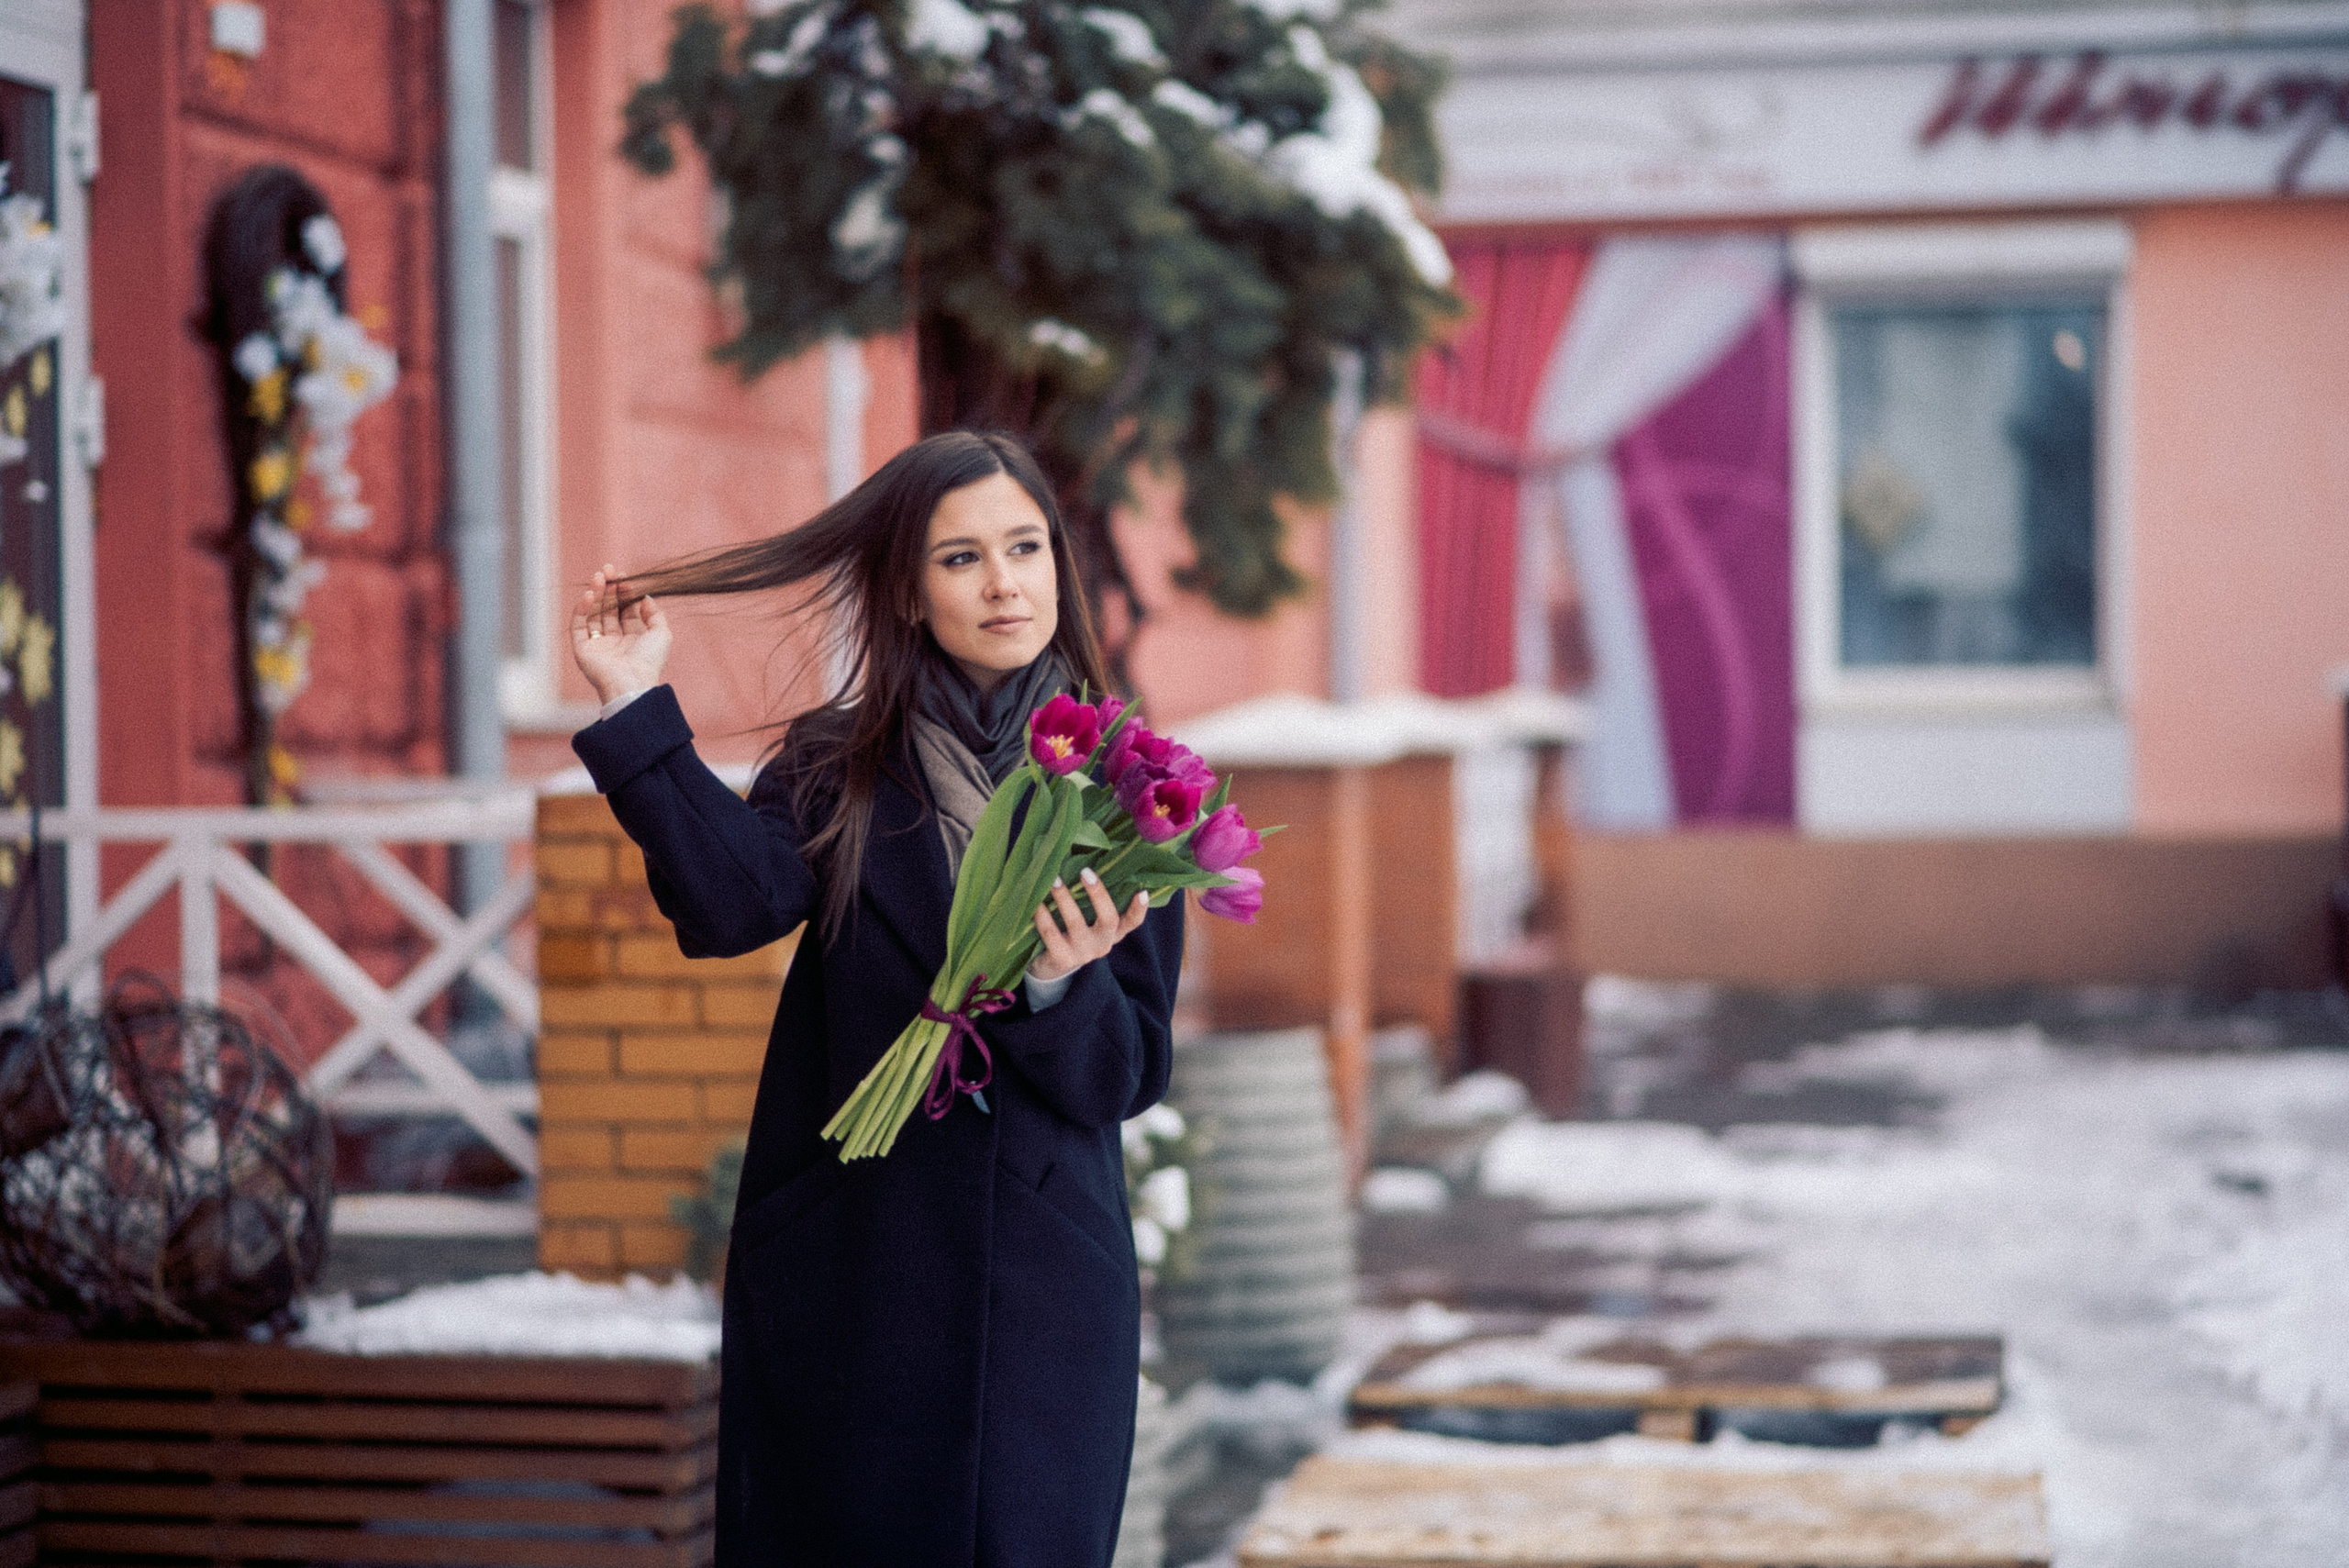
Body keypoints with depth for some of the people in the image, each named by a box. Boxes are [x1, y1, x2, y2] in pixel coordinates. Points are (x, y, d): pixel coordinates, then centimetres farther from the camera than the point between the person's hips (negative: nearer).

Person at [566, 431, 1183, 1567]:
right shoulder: (839, 770, 2)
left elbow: (1129, 1081, -1)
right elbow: (729, 903, -19)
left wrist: (1063, 988, -21)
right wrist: (637, 708, -20)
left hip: (1046, 1286, 0)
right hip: (844, 1279, 0)